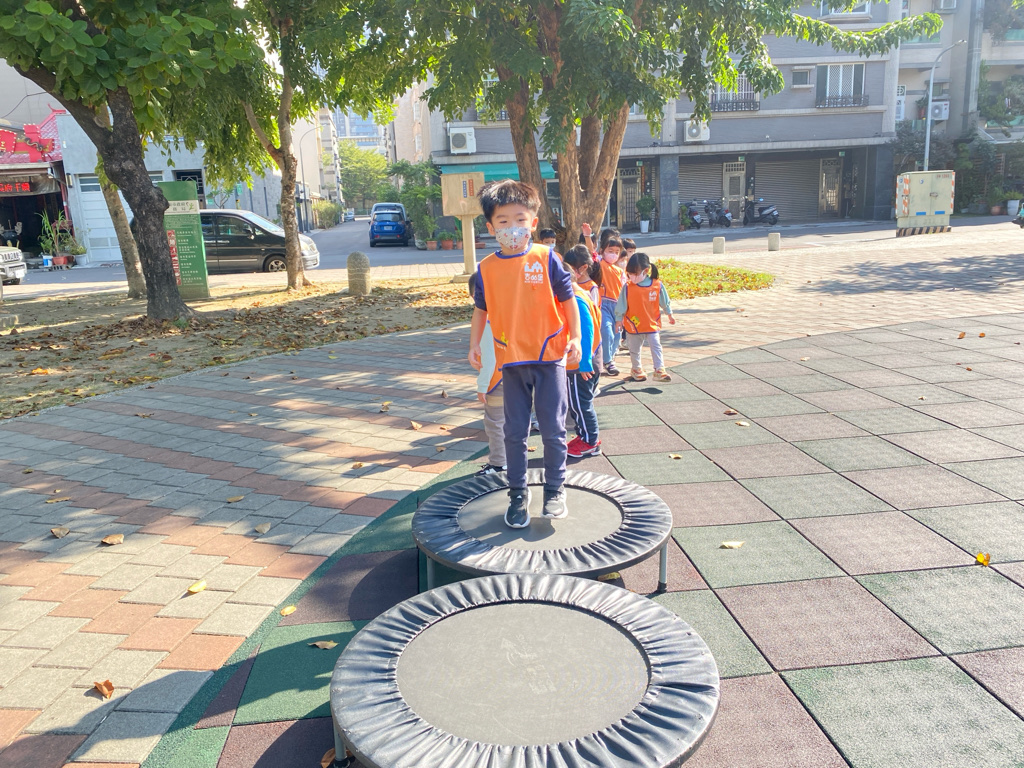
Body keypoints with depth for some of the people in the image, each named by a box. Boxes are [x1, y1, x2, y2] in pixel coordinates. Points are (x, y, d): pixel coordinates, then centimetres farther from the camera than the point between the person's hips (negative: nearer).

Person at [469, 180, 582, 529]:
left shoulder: (546, 258, -5)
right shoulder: (486, 268, 1)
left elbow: (568, 299, -1)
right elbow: (481, 308, 12)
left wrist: (574, 338, -8)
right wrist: (474, 344, 4)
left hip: (549, 356, -2)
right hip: (510, 360, 2)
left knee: (553, 429, 3)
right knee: (515, 432, 8)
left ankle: (555, 490, 22)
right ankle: (518, 493, 23)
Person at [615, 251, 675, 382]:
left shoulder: (658, 285, -9)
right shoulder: (627, 287, -12)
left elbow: (665, 303, 5)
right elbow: (621, 305, -3)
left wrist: (670, 315, 14)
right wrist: (619, 319, 0)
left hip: (652, 324, 0)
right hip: (633, 326, 0)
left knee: (656, 347, -5)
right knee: (634, 350, 13)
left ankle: (659, 370, 0)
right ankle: (636, 369, 31)